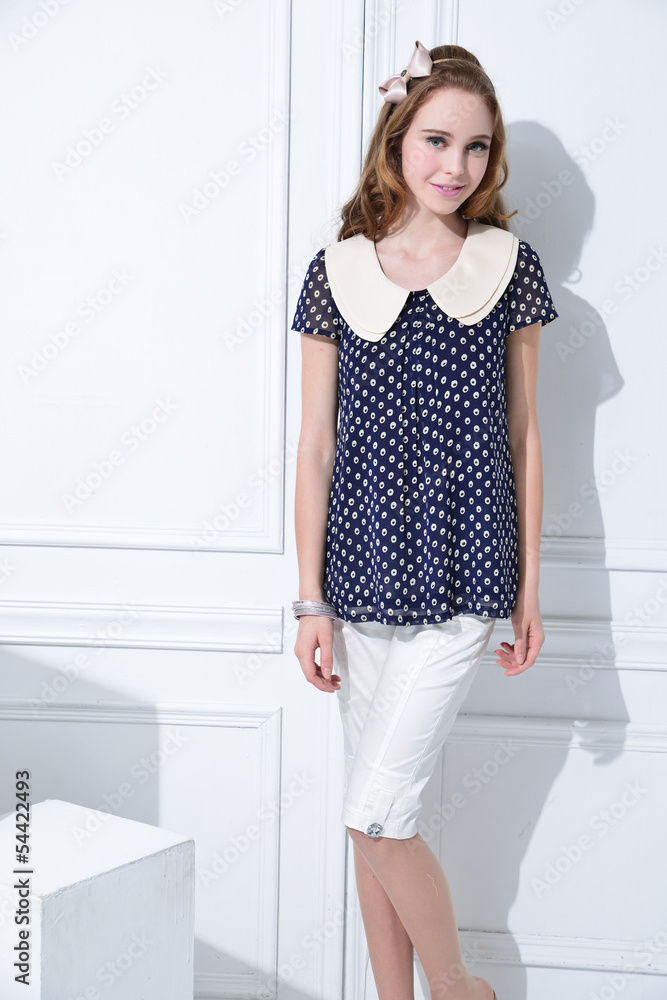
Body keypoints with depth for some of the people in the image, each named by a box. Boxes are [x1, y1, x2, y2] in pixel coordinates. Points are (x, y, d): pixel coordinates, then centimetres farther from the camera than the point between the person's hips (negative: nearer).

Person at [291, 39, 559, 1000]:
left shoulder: (510, 265, 2)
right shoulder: (337, 273, 3)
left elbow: (522, 435, 6)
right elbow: (316, 445, 3)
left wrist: (529, 588, 4)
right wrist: (312, 600, 0)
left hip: (462, 578, -2)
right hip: (362, 574, 2)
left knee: (375, 812, -6)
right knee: (379, 815, 11)